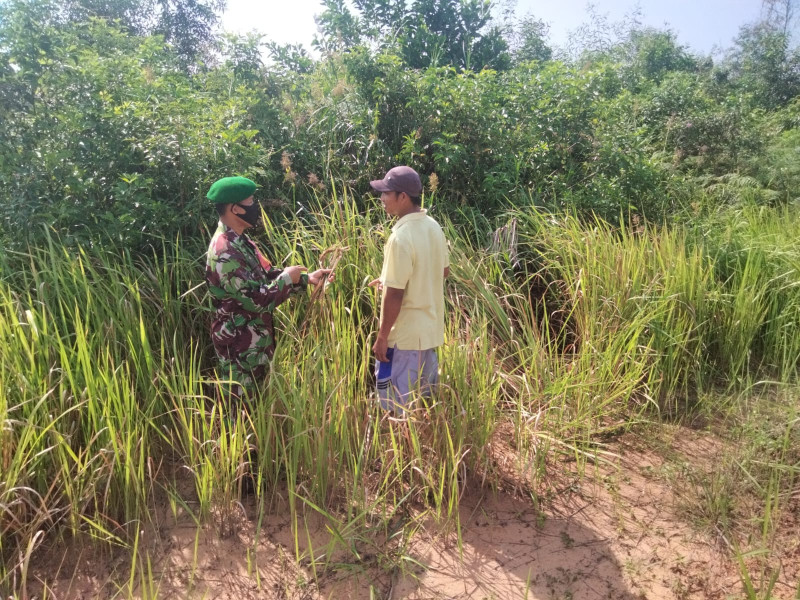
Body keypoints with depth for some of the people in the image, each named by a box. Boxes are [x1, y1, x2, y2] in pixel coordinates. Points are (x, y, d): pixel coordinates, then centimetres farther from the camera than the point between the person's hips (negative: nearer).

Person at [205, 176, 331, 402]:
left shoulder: (240, 240, 5)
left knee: (256, 400, 23)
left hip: (254, 339, 10)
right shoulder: (225, 252, -27)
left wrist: (307, 278, 2)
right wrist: (287, 278, -14)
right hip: (239, 345, -10)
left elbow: (267, 275, 13)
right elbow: (257, 301, -28)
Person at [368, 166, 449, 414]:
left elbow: (394, 295, -23)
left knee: (397, 404, 5)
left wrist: (382, 337, -13)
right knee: (425, 396, 22)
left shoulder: (401, 238, -24)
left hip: (405, 335, -9)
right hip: (430, 328, 9)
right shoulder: (432, 226, 2)